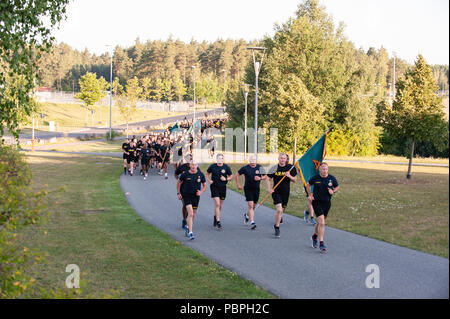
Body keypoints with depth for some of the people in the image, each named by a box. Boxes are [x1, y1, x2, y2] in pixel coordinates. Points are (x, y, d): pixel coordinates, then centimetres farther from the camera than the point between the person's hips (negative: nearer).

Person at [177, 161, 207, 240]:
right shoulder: (185, 174, -8)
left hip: (196, 196, 3)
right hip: (187, 196, -3)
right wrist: (178, 193, 6)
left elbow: (204, 185, 10)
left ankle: (188, 227, 41)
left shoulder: (201, 175, -2)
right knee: (190, 214, -17)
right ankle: (190, 233, -16)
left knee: (193, 215, 13)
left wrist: (201, 192, -8)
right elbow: (178, 182, 8)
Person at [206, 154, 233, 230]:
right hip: (214, 187, -2)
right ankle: (218, 222, -12)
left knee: (219, 205, 13)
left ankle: (215, 218, 39)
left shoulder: (226, 167, -1)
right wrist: (209, 180, -3)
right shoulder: (212, 166, -2)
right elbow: (207, 174, 14)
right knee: (217, 204, -13)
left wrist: (226, 179, -12)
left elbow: (231, 176, 7)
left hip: (223, 187, 2)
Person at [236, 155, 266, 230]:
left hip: (256, 189, 3)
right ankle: (252, 222, -15)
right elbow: (237, 175, 5)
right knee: (250, 205, -14)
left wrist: (260, 178, -14)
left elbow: (265, 176, 7)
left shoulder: (260, 167, -1)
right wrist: (238, 185, 0)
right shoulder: (245, 168, -7)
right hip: (248, 189, -3)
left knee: (253, 206, 13)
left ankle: (246, 215, 43)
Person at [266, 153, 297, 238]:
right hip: (276, 192, -3)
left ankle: (276, 225, 34)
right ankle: (277, 228, -2)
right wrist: (269, 189, -10)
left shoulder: (290, 168, 0)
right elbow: (268, 179, 4)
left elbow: (295, 180, 5)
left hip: (286, 192, 3)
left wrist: (289, 176, -15)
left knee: (282, 210, 12)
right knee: (279, 210, -16)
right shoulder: (274, 168, -4)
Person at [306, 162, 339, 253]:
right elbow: (308, 185, 11)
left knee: (320, 222, 16)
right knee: (321, 222, -16)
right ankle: (321, 243, -12)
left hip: (327, 203, 3)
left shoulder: (332, 178, -3)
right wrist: (310, 194, 1)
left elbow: (337, 187, 12)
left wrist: (333, 191, -8)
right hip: (317, 202, -3)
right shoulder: (315, 178, -8)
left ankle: (315, 236, 45)